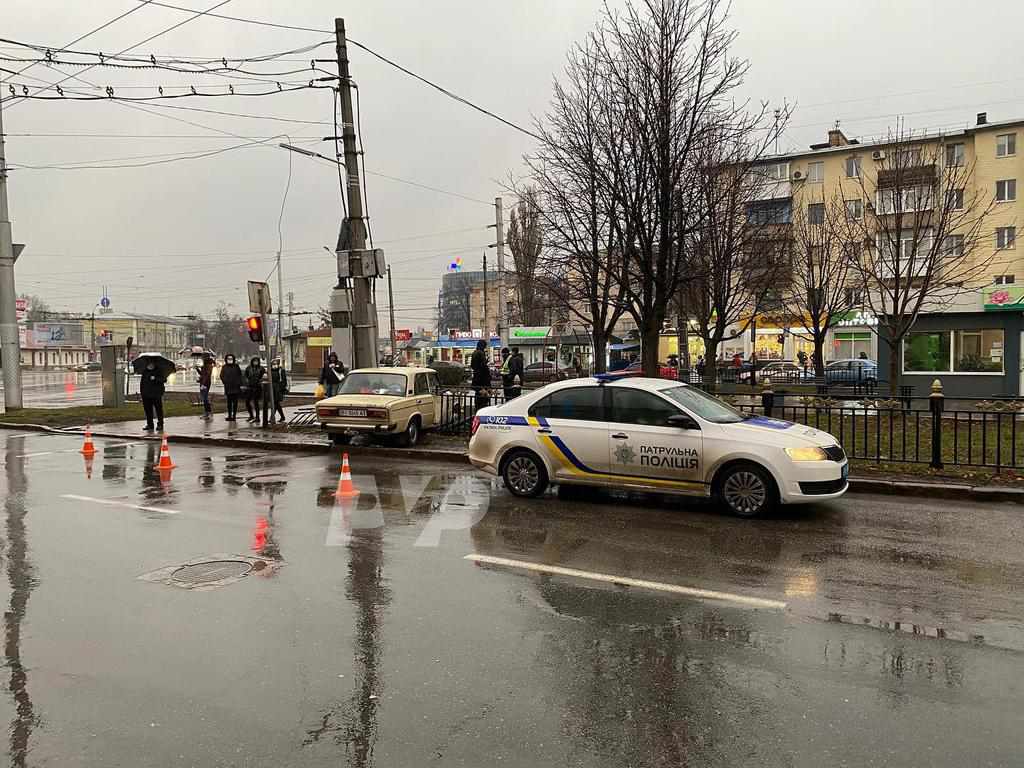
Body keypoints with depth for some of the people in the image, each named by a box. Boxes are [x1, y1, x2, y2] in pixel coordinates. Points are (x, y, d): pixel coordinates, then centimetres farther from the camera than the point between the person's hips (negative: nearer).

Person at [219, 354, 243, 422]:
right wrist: (225, 381, -5)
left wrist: (240, 384, -1)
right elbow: (222, 376, 10)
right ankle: (229, 416, 13)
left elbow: (240, 375, 5)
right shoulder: (224, 367, 6)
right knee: (229, 402, 7)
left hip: (236, 387, -1)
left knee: (235, 402, 0)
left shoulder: (236, 366, 3)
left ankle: (234, 416, 3)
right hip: (228, 387, 2)